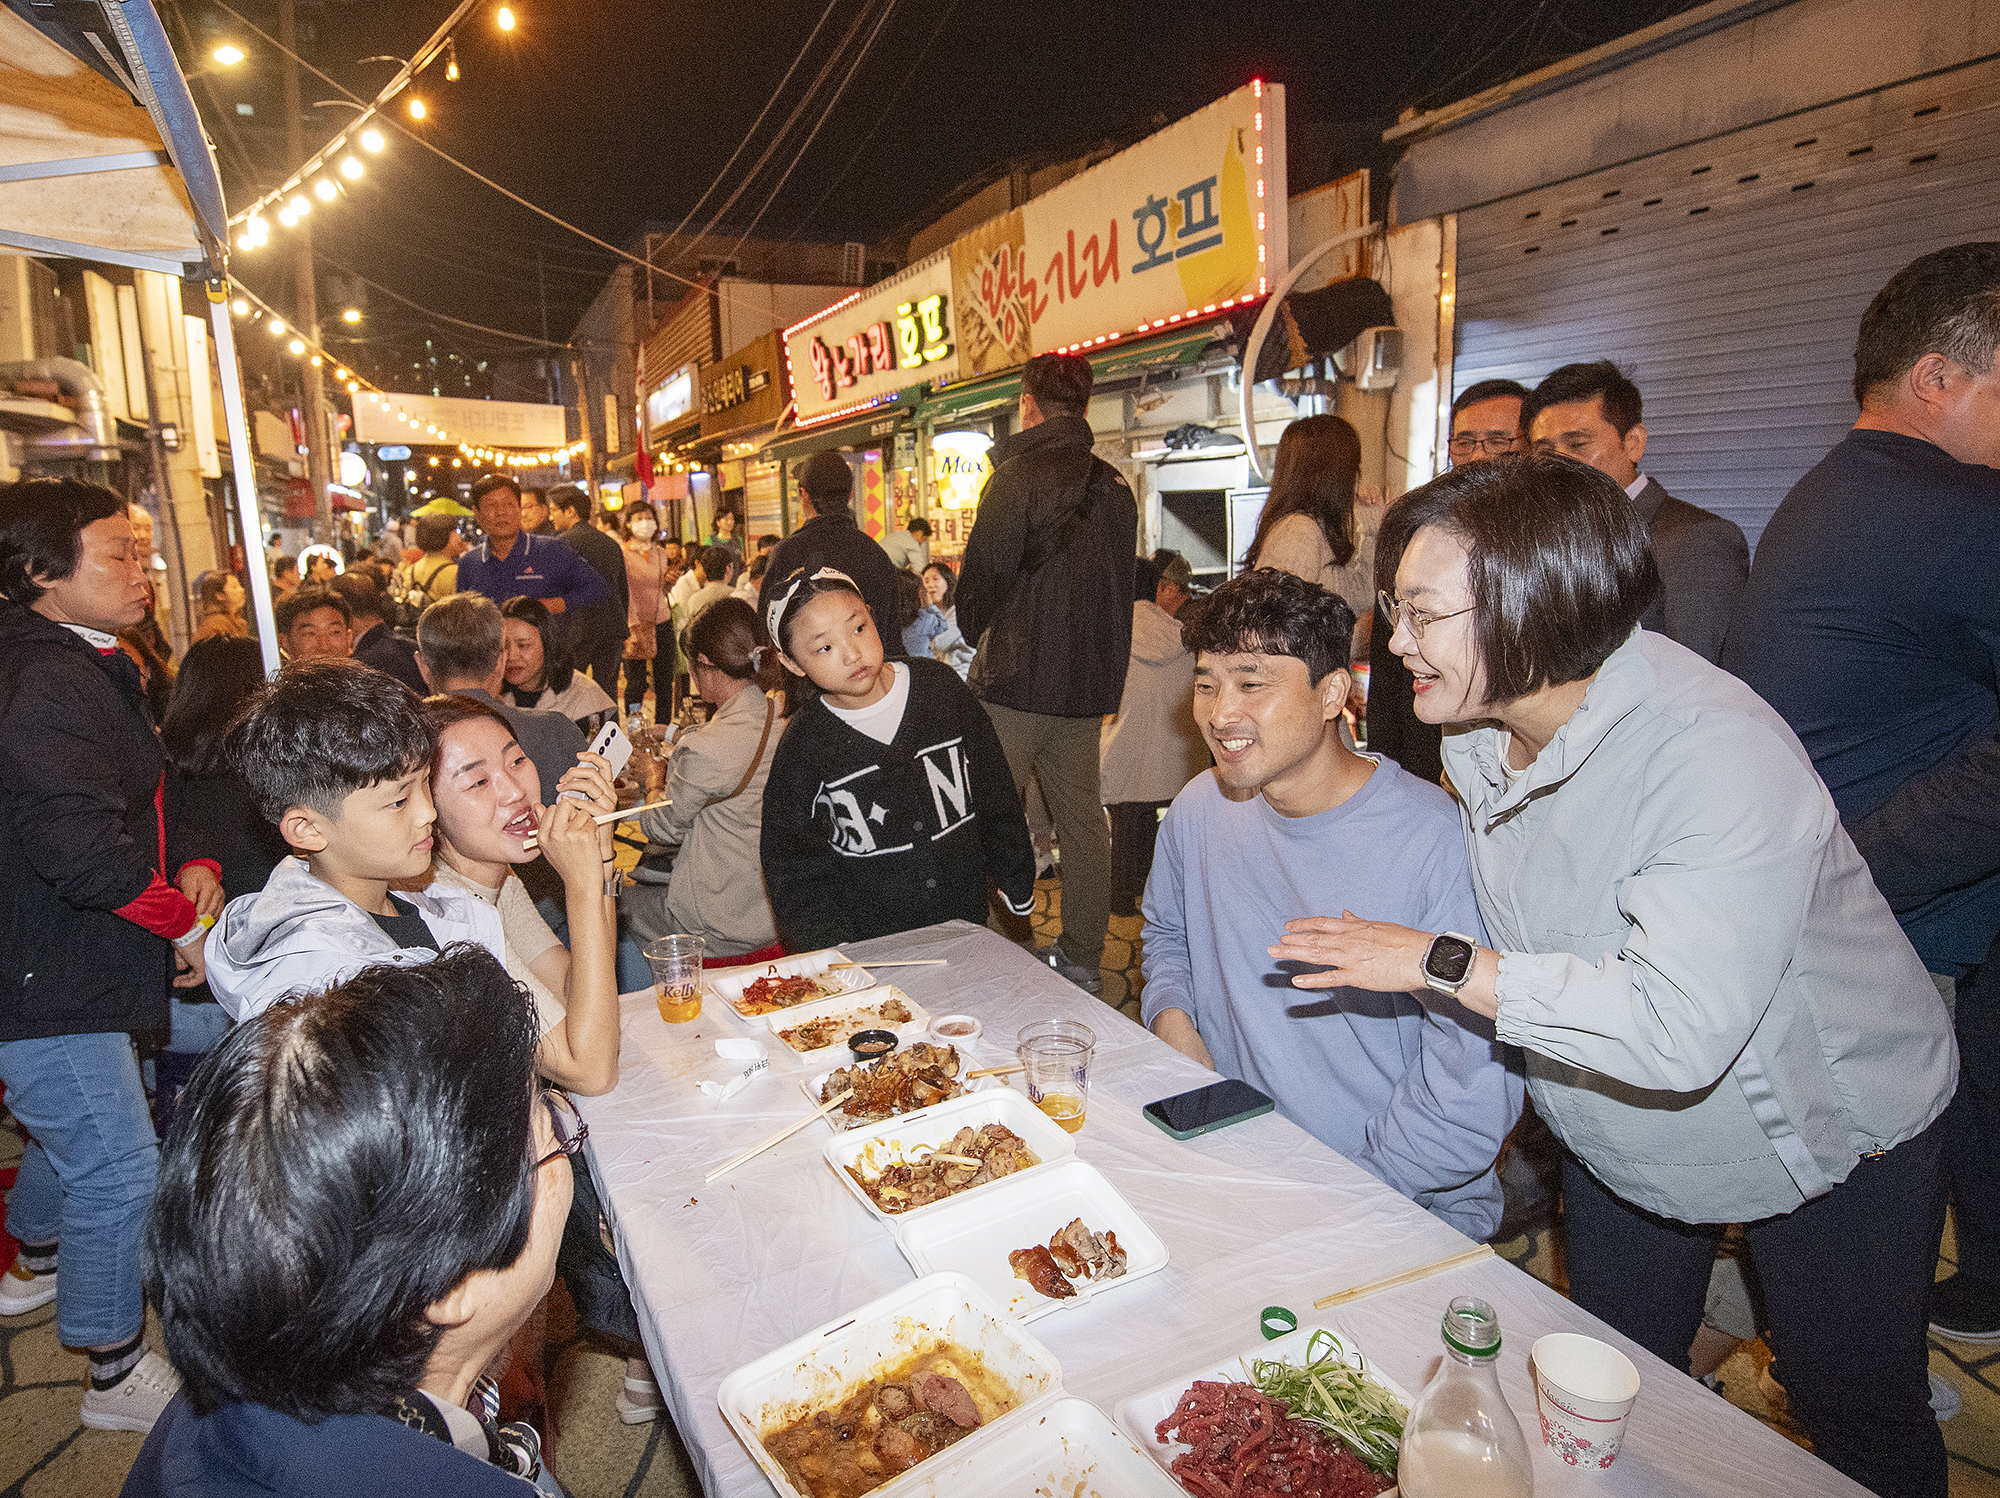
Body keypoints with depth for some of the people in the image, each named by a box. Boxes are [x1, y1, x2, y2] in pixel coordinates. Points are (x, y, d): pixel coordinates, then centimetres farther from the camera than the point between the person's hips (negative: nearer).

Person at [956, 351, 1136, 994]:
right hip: (1089, 679, 7)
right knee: (1082, 819, 11)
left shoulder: (1017, 476, -11)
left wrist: (976, 631, 10)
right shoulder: (1115, 485, 9)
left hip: (1017, 680, -6)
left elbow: (982, 576, -10)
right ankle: (1082, 958, 20)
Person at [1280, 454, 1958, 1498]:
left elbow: (1680, 1030, -44)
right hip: (1617, 1137, 6)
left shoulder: (1719, 754, -36)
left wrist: (1440, 964, -37)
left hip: (1828, 1139, -6)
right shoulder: (1478, 730, -12)